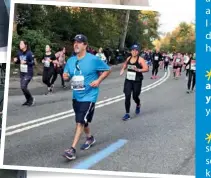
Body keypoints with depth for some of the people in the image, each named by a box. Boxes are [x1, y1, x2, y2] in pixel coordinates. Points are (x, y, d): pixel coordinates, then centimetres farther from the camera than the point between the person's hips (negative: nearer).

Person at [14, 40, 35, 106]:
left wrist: (26, 62, -26)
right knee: (23, 87, 10)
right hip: (22, 73, 7)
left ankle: (31, 99, 7)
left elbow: (33, 63, -13)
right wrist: (15, 60, -6)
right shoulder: (19, 53, 4)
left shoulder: (29, 53, -14)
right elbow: (18, 62, 16)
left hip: (28, 73, -7)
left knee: (23, 87, -14)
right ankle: (28, 100, 28)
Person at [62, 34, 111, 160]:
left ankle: (72, 149, -8)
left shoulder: (93, 59, -13)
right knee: (83, 121, 21)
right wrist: (65, 76, -12)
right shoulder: (71, 60, 3)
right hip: (76, 96, 7)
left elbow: (107, 70, -3)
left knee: (80, 122, -12)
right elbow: (67, 76, 12)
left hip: (89, 96, -6)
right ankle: (90, 138, 45)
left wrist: (98, 80, -15)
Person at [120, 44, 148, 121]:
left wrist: (138, 70, -31)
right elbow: (124, 66, 25)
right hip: (128, 80, 4)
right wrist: (122, 70, 5)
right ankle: (127, 114, 3)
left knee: (135, 96, 7)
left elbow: (146, 69, -17)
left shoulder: (140, 59, -9)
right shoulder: (128, 58, 6)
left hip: (137, 81, -4)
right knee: (127, 96, -5)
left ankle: (138, 105, 44)